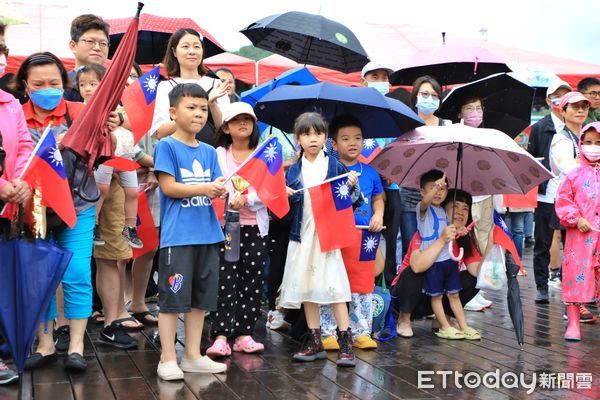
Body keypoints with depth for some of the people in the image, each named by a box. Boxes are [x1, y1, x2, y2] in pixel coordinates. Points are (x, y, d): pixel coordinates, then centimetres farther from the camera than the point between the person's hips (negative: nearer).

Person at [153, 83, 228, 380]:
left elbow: (215, 187, 10)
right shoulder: (167, 146, -4)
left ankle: (193, 355, 21)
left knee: (201, 298, 11)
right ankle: (167, 359, 8)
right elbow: (168, 187, -10)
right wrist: (204, 188, -18)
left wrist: (220, 189, -14)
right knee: (172, 298, -2)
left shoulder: (208, 151, 13)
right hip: (177, 236, -6)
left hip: (207, 233, 6)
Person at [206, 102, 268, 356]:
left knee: (251, 281, 5)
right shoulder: (219, 155, 5)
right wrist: (229, 202, -24)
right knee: (225, 280, -7)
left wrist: (246, 200, -20)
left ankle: (244, 334, 14)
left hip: (255, 227, 2)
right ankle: (221, 336, -6)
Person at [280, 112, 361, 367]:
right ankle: (314, 341, 17)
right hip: (302, 234, 4)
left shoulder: (335, 166, 2)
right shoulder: (293, 171, 9)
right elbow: (286, 210, 10)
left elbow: (350, 200, 4)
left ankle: (345, 342, -4)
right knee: (307, 286, 7)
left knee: (335, 285, -9)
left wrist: (351, 186, -16)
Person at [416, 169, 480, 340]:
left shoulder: (444, 211, 13)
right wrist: (435, 186, -48)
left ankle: (464, 327, 15)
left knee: (454, 294, 11)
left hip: (448, 258, 6)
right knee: (436, 295, 3)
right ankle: (445, 328, 12)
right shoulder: (423, 209, -8)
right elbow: (426, 200, -33)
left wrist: (457, 231, 8)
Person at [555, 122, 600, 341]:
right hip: (580, 235, -1)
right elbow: (563, 201, 2)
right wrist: (576, 219, -10)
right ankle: (573, 324, 8)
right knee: (576, 276, 0)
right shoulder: (574, 175, 3)